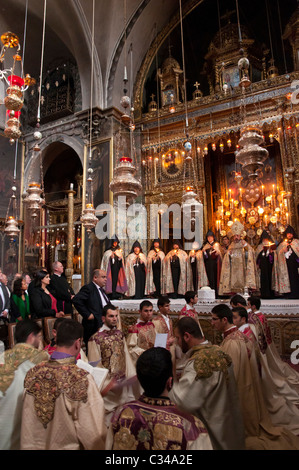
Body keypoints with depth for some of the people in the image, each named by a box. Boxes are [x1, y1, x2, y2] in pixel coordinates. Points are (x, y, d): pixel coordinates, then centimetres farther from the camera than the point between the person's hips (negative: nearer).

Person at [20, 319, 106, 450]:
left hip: (35, 445, 4)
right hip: (69, 446, -4)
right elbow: (93, 431, -21)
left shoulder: (33, 374, -12)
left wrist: (28, 446, 12)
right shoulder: (82, 379, -28)